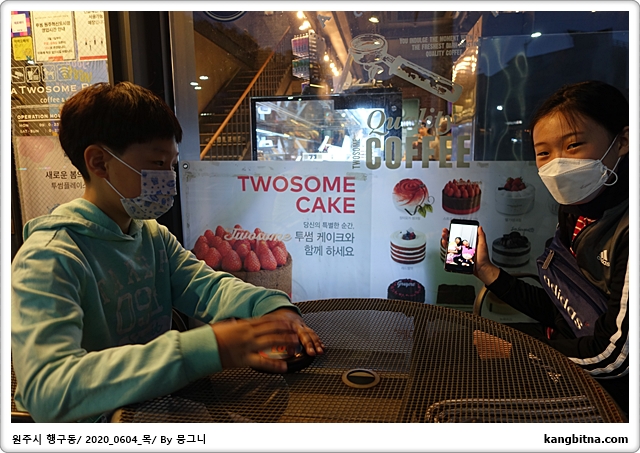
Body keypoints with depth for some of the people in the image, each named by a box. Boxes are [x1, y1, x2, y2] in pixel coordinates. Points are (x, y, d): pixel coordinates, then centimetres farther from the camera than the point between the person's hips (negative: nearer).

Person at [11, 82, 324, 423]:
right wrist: (203, 348, -39)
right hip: (96, 424, -5)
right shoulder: (47, 259, -18)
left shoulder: (154, 235, 5)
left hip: (156, 405, 5)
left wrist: (275, 309, -21)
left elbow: (207, 285, -1)